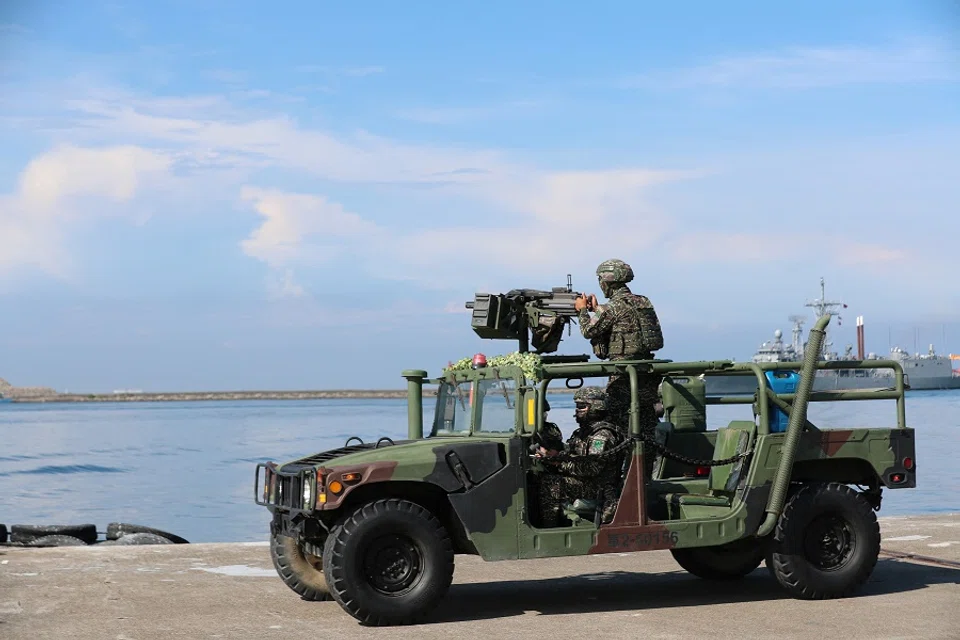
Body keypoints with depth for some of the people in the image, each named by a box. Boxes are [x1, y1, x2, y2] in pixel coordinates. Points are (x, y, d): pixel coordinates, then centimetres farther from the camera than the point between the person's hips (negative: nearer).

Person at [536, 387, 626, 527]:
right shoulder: (583, 432, 18)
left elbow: (592, 468, -24)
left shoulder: (602, 434, -14)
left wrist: (559, 463, -19)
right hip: (587, 484, 10)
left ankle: (548, 530, -17)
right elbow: (566, 455, 14)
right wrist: (551, 456, -8)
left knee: (549, 483, -23)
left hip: (599, 490, -10)